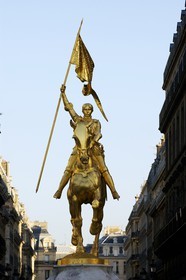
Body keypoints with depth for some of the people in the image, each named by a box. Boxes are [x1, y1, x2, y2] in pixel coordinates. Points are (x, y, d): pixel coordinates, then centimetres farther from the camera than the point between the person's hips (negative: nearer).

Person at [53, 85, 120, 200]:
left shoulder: (96, 122, 8)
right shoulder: (78, 120, 11)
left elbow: (98, 134, -9)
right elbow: (68, 106, 8)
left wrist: (94, 141, -31)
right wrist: (63, 93, 1)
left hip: (94, 148, -1)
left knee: (104, 170, -8)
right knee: (68, 170, -7)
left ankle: (114, 192, -9)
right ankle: (59, 191, -3)